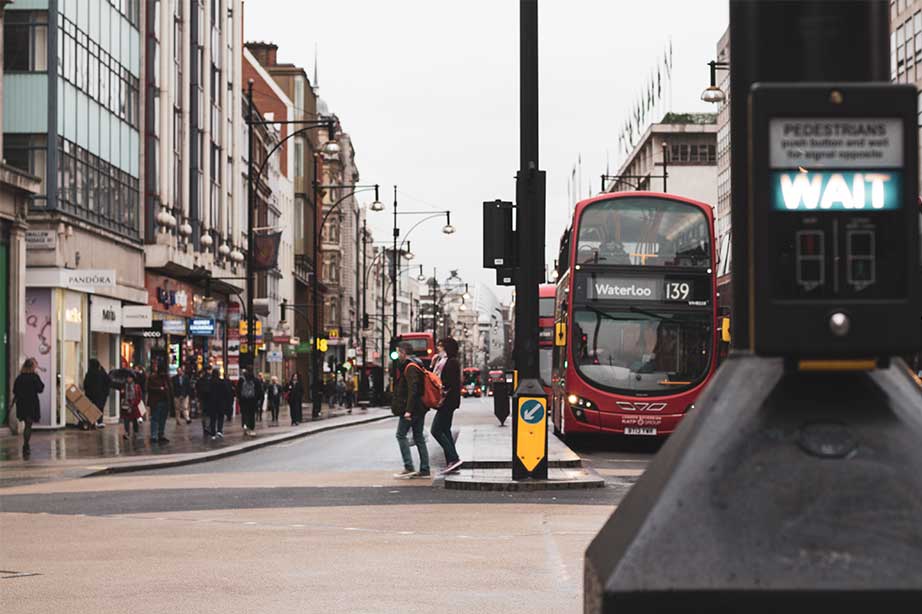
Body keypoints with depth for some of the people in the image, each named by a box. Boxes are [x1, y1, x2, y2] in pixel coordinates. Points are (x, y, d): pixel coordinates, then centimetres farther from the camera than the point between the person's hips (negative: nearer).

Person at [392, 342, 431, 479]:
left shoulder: (410, 367, -14)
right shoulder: (417, 366, 17)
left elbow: (412, 390, -22)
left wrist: (408, 410, -25)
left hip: (411, 409, -10)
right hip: (420, 408, 10)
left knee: (401, 435, -4)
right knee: (419, 437, 10)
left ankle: (409, 467, -9)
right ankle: (424, 470, 9)